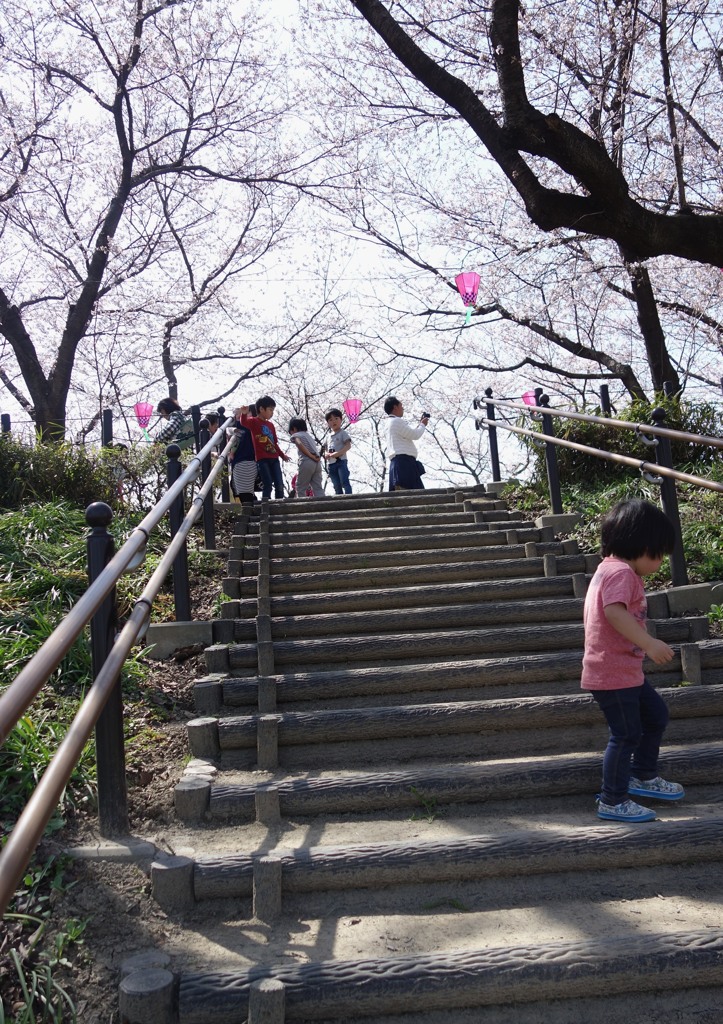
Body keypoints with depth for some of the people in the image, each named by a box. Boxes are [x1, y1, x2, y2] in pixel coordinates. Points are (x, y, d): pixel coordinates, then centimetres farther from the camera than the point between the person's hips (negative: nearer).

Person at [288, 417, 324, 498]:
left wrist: (311, 456, -13)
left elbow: (300, 444, -13)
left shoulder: (295, 435, 8)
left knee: (300, 488, 1)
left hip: (307, 462, -6)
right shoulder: (308, 435, 29)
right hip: (317, 462, 6)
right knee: (318, 488, 4)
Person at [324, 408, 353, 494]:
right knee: (337, 486, 5)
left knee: (344, 482, -15)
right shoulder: (330, 437, 20)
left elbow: (348, 445, -11)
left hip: (341, 461, -7)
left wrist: (337, 453, -22)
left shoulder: (343, 433, 1)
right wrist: (327, 455, -2)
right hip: (331, 464, 7)